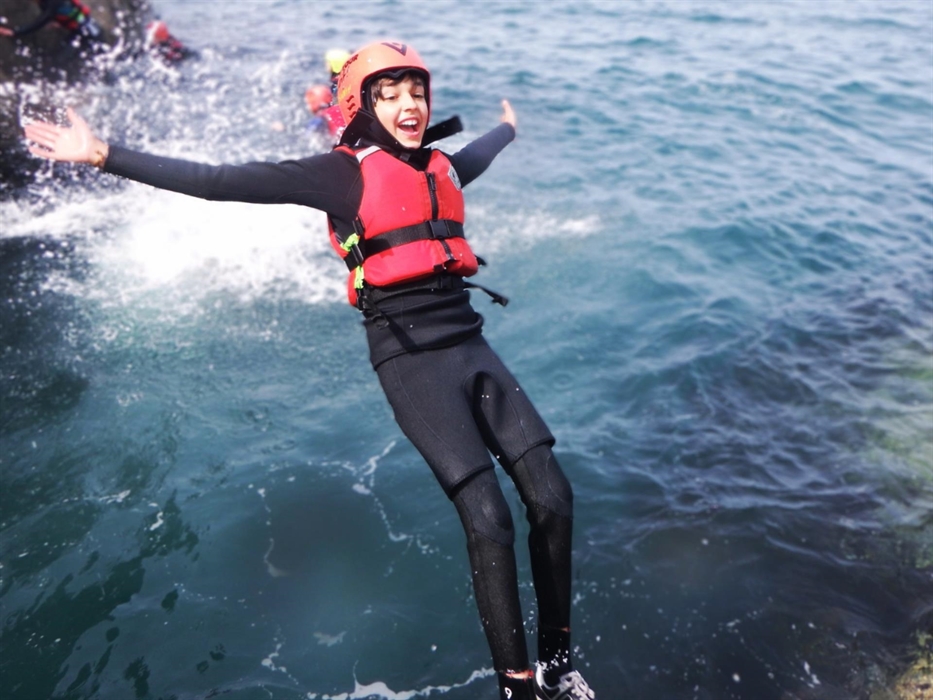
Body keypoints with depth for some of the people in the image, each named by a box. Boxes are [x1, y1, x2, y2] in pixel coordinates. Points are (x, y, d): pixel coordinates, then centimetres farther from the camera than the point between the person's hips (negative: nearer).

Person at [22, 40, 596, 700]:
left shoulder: (441, 166, 17)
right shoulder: (345, 173, -1)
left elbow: (477, 155, 43)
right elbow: (222, 183, -4)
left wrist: (510, 127, 63)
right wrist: (104, 155, -7)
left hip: (471, 346, 7)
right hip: (411, 360, -6)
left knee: (552, 500, 0)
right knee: (488, 518, -14)